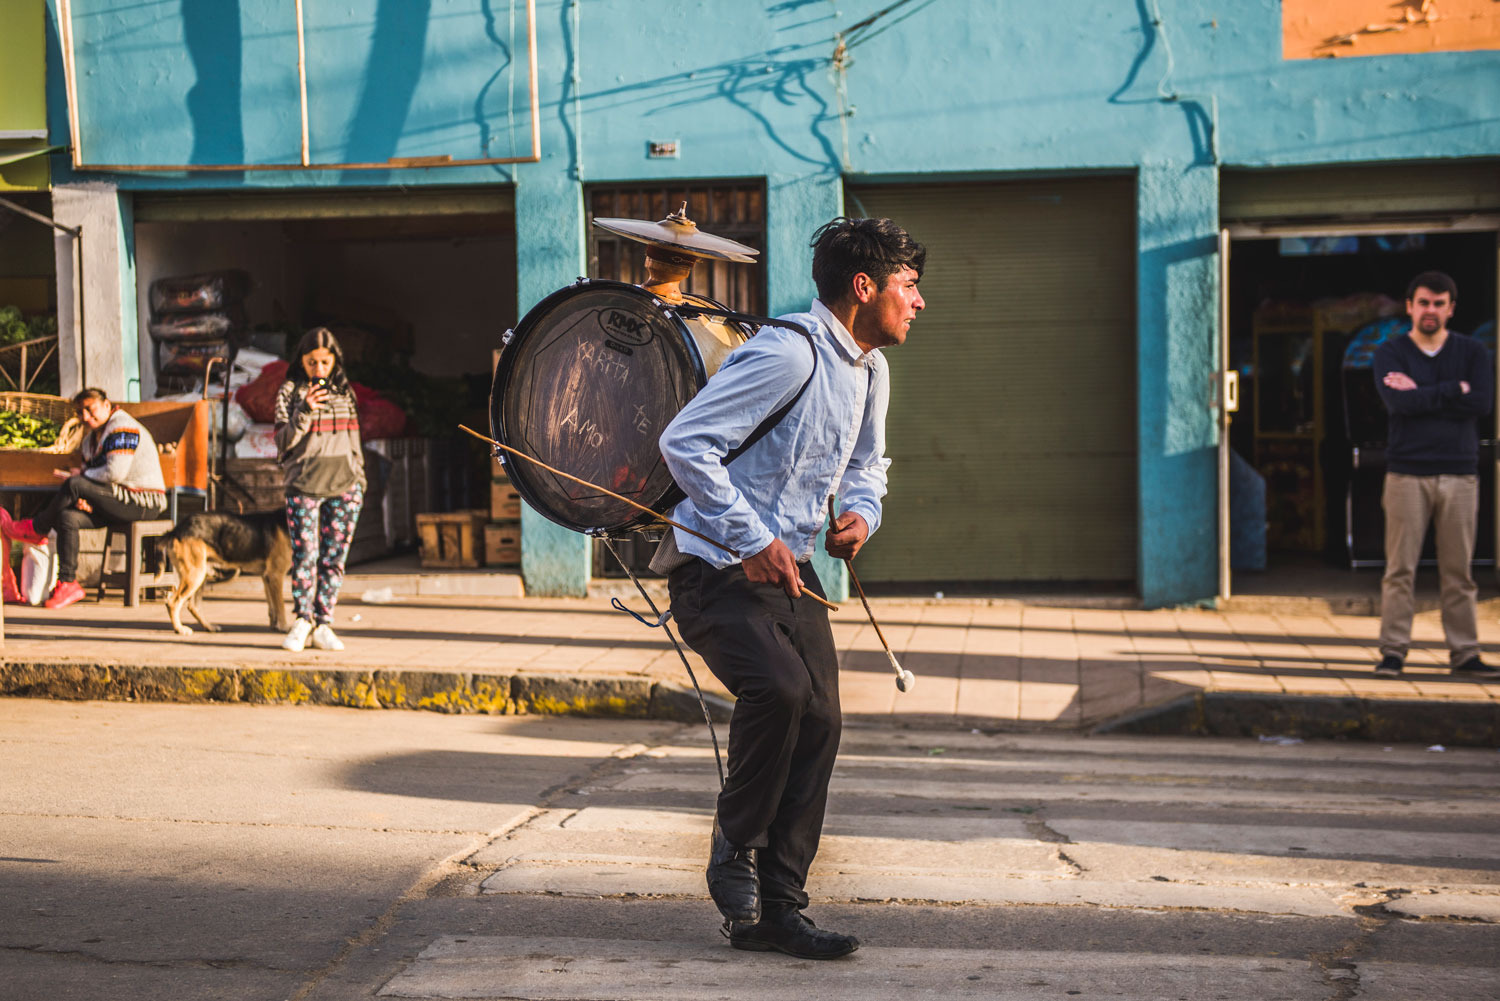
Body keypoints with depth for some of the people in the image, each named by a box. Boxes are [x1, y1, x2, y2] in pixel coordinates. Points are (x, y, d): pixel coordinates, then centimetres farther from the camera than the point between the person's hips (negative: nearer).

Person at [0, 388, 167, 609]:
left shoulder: (122, 428, -12)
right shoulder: (92, 438, 18)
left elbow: (115, 473, -23)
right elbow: (89, 469, 15)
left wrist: (80, 475, -9)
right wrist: (83, 499, -8)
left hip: (143, 503, -9)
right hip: (121, 504, 9)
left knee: (74, 485, -22)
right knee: (68, 517, -12)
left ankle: (35, 530, -1)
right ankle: (68, 583, -9)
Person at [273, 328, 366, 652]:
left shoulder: (344, 391, 13)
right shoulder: (290, 392, 3)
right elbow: (283, 442, -3)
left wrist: (360, 478, 14)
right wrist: (305, 411, -17)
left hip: (344, 486, 3)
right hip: (303, 486, -3)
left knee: (334, 558, 1)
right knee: (305, 555, -5)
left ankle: (323, 624, 6)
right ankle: (302, 619, 8)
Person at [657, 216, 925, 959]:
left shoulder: (870, 370, 11)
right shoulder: (788, 352, -19)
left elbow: (866, 464, 27)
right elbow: (684, 441, -23)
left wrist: (862, 512, 3)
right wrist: (753, 541, -22)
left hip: (791, 570, 9)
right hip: (717, 570, -9)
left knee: (820, 723, 0)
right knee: (780, 687, -29)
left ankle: (773, 910, 10)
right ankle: (734, 854, -5)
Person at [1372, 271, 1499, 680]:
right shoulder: (1391, 353, 6)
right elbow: (1398, 402, -12)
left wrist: (1421, 394, -10)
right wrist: (1454, 390, -8)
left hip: (1459, 473, 2)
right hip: (1407, 473, -1)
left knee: (1459, 571, 4)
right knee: (1400, 569, -4)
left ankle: (1465, 654, 10)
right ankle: (1393, 651, 0)